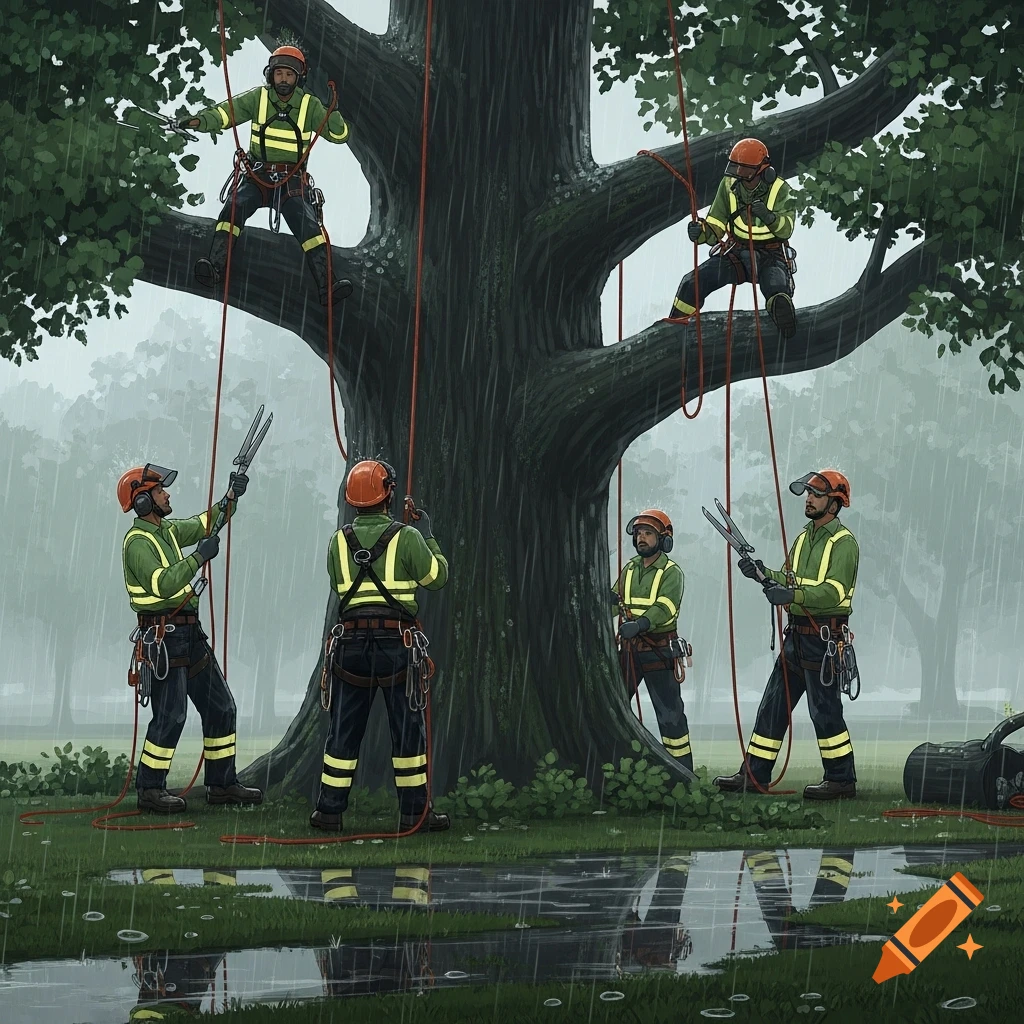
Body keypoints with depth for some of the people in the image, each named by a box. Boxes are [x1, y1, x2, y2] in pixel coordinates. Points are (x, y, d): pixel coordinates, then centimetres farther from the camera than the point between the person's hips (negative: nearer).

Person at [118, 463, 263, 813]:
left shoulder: (168, 531, 13)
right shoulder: (137, 541, -14)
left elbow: (206, 522, 26)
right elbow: (163, 584, -27)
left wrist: (232, 496, 13)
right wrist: (199, 556, -24)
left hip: (189, 633, 9)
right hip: (163, 636, -9)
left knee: (221, 707, 11)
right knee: (170, 715, -9)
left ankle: (222, 784, 18)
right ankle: (150, 790, 2)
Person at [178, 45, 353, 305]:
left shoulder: (310, 105, 2)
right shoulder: (258, 98, 2)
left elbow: (340, 135, -1)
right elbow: (226, 112, -8)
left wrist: (333, 113, -22)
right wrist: (201, 121, -28)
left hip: (292, 183, 0)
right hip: (256, 178, 0)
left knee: (309, 225, -21)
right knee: (234, 206, -26)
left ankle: (327, 284, -24)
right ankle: (215, 267, -33)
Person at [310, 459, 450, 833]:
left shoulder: (338, 541, 4)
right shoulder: (407, 537, -6)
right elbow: (437, 576, 3)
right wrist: (428, 536, 16)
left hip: (352, 644, 3)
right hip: (397, 644, -3)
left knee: (344, 730, 9)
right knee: (408, 728, 5)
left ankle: (329, 810, 10)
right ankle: (415, 812, 8)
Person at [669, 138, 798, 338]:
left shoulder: (779, 189, -9)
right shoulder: (729, 186, -1)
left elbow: (786, 229, -18)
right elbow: (715, 226, 1)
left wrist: (769, 217, -39)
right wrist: (701, 232, -23)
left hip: (770, 257, -3)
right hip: (735, 254, 3)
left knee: (778, 292, -39)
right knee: (693, 282, -14)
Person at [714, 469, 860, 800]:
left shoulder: (844, 543, -11)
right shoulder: (804, 537, 17)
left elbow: (834, 591, -22)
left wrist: (793, 595, -33)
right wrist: (763, 573, -2)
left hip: (824, 637, -9)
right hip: (796, 634, 9)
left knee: (825, 708, -5)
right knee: (773, 704, 10)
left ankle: (841, 780, 4)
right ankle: (754, 774, 15)